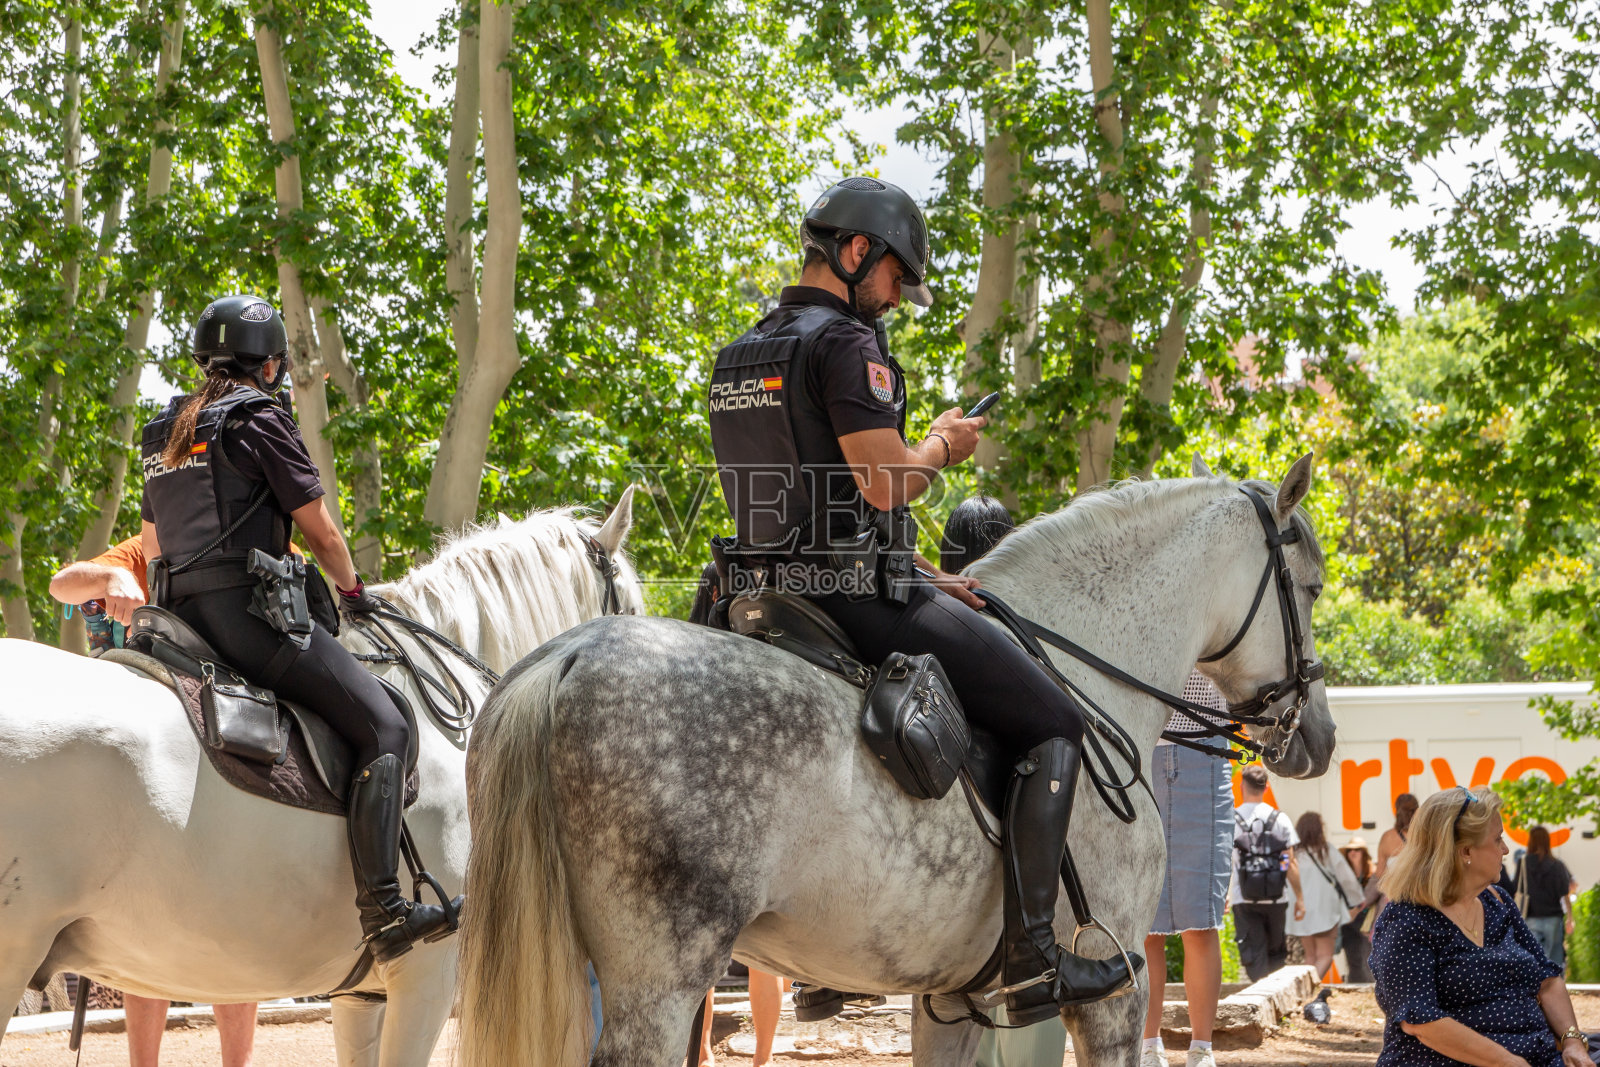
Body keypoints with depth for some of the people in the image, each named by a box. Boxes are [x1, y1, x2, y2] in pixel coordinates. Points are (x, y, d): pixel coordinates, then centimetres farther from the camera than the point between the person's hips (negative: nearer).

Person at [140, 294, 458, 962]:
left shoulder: (165, 435, 20)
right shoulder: (259, 419, -4)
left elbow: (151, 548, 25)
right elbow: (320, 532, -1)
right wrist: (352, 591, 15)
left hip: (180, 612, 9)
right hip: (248, 609, -9)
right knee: (383, 729, -12)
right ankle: (383, 911, -24)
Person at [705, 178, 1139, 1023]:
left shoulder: (738, 358, 17)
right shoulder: (844, 342, -12)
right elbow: (885, 483, -21)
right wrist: (942, 445, 0)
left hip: (781, 592, 9)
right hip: (862, 595, -9)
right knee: (1055, 729, -2)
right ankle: (1031, 960, -11)